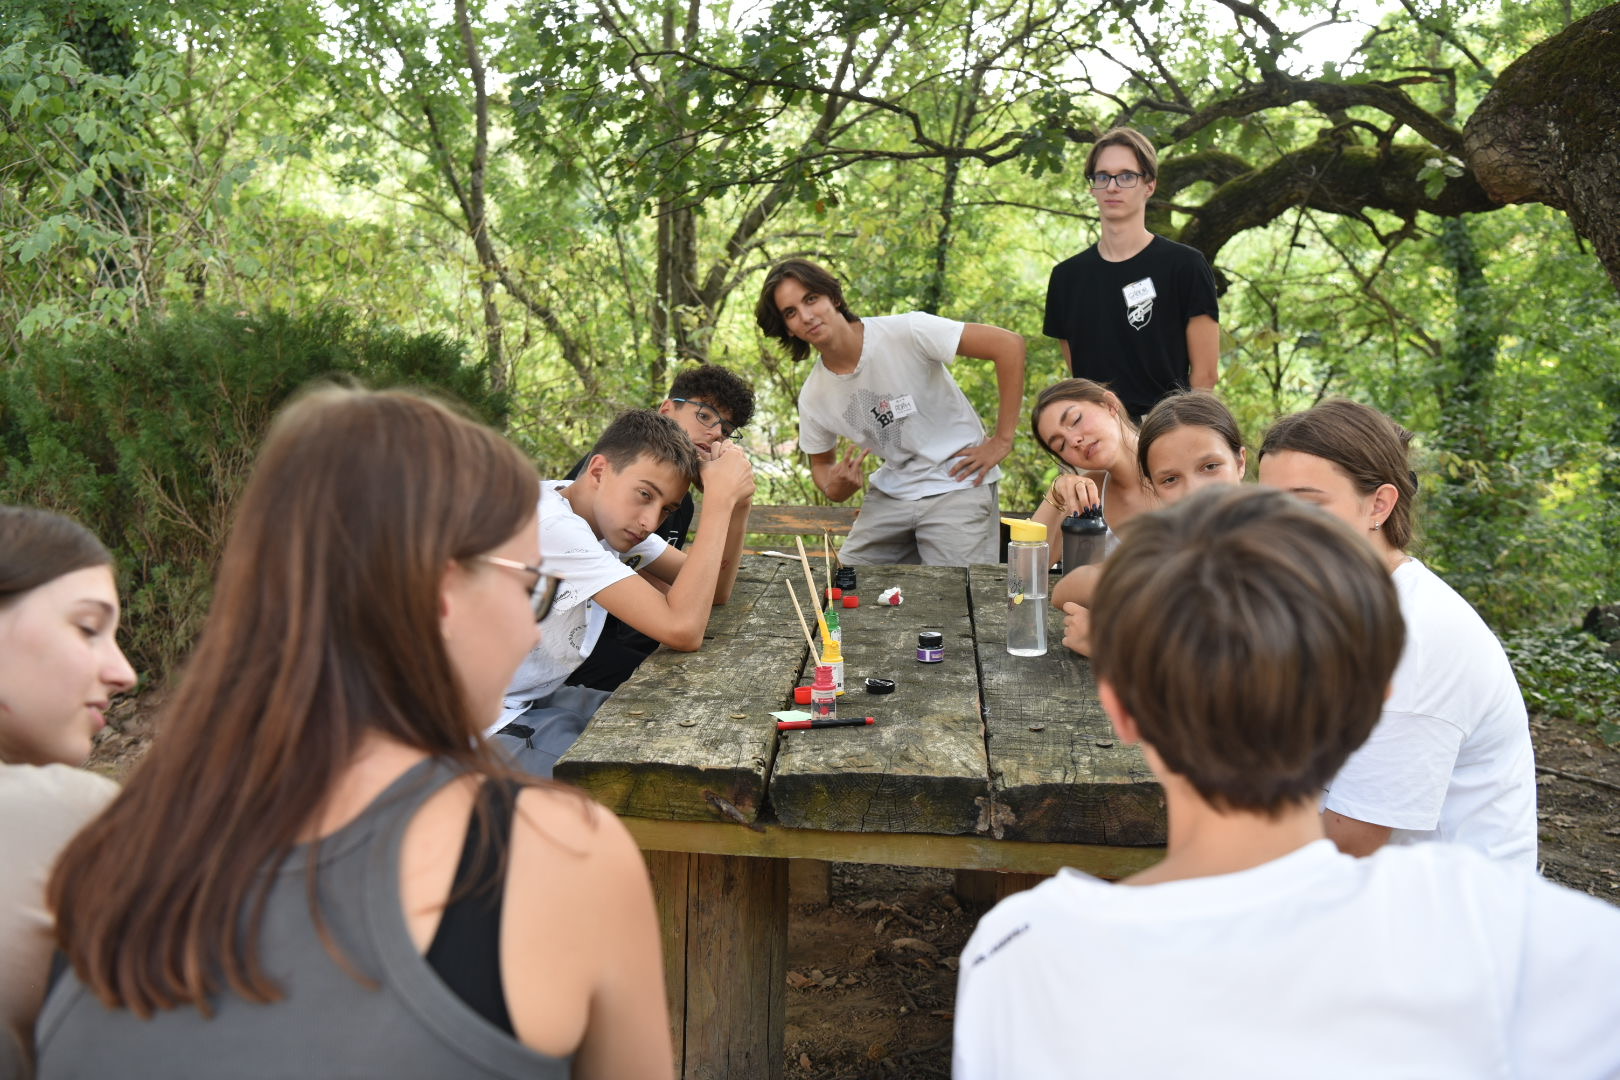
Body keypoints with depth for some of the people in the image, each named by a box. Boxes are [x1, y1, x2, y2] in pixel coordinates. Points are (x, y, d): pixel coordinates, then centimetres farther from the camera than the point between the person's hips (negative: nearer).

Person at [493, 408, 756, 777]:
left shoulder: (611, 512, 2)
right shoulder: (552, 525, -26)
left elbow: (716, 591, 5)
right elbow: (682, 629, -32)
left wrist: (738, 504, -11)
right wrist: (719, 498, -28)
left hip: (541, 697, 9)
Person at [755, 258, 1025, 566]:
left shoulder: (904, 332, -19)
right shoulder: (812, 397, -1)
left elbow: (1009, 344, -19)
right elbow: (821, 463, 17)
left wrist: (1002, 440, -17)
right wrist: (834, 490, -9)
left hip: (957, 483, -5)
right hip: (891, 492, 5)